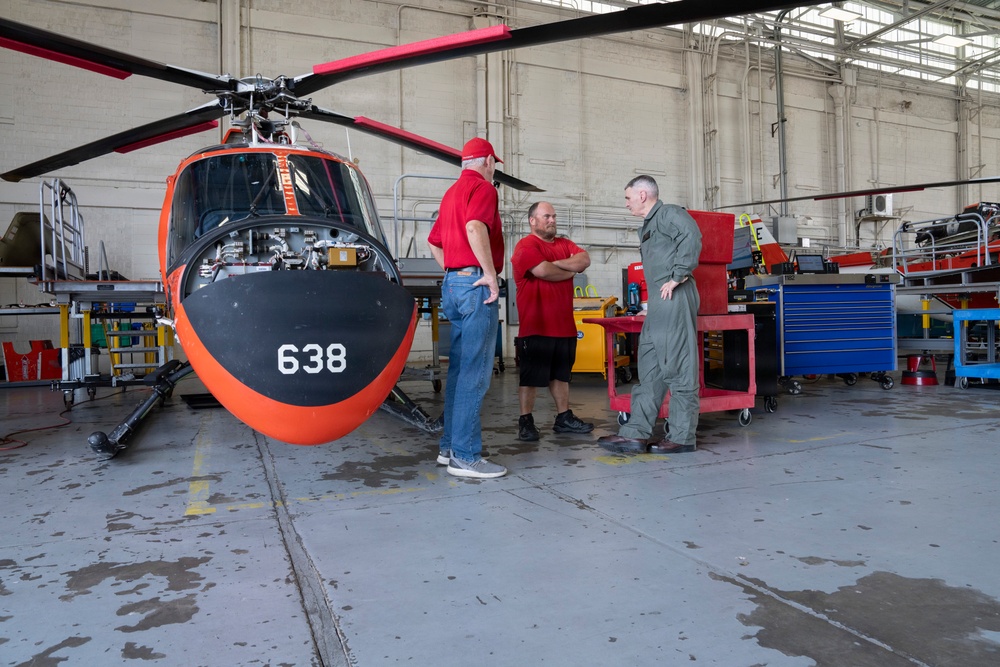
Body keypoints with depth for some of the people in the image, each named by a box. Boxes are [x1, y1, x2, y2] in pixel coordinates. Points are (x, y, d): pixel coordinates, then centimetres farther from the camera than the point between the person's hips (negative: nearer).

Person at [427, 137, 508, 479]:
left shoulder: (452, 192, 22)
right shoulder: (483, 187, -5)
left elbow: (434, 243, 26)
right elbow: (475, 228, -25)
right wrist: (490, 274, -20)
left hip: (451, 284, 9)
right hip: (475, 284, -9)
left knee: (459, 368, 13)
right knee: (475, 372, -8)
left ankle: (450, 445, 18)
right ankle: (465, 456, -6)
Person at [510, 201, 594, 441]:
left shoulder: (564, 244, 16)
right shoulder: (526, 246, -7)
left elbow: (585, 260, -1)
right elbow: (543, 271, -22)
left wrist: (555, 264, -12)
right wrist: (570, 270, -3)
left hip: (564, 325, 8)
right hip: (535, 326, -7)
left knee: (561, 373, 15)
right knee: (530, 376, -2)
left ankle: (564, 418, 23)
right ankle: (525, 421, 5)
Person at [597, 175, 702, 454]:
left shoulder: (668, 213, -4)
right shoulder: (648, 225, 26)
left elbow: (691, 235, -23)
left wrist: (678, 276, -21)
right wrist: (650, 305, 17)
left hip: (674, 299, -10)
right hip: (658, 304, 10)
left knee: (678, 369, -5)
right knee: (649, 370, 8)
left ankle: (682, 437, 3)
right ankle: (635, 434, 10)